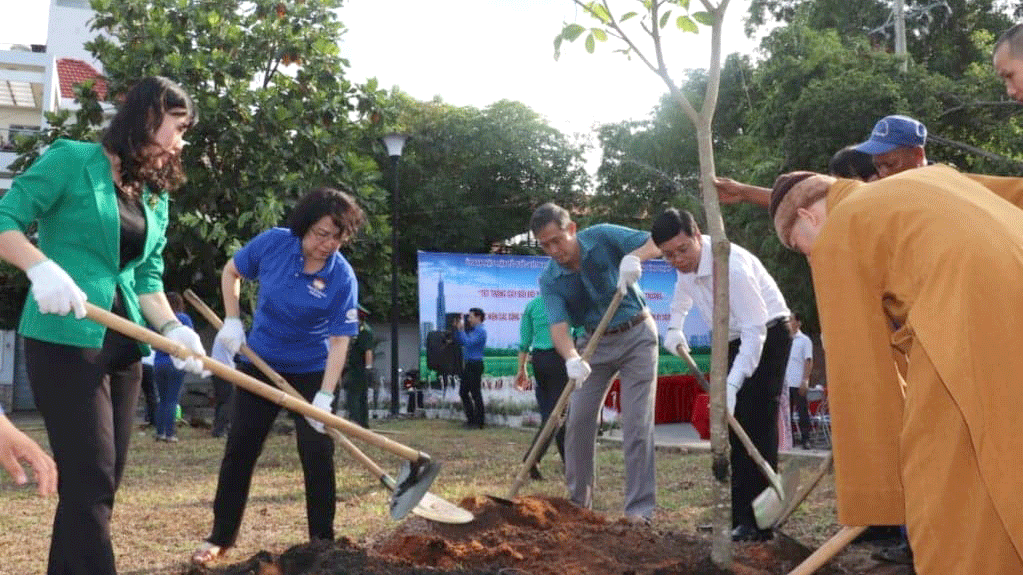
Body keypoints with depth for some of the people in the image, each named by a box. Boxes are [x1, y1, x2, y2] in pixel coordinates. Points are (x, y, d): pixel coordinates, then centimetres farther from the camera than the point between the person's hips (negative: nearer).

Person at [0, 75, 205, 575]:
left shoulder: (156, 197, 14)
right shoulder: (72, 160, -6)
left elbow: (147, 280, 12)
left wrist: (173, 328, -6)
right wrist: (42, 267, -27)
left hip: (123, 347, 8)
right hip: (64, 340, -8)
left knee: (103, 480, 11)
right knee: (91, 478, -9)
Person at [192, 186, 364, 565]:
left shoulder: (342, 277, -21)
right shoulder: (273, 243, -16)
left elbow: (339, 341, -22)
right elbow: (231, 272, 3)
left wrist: (325, 397, -29)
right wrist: (232, 322, -6)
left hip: (311, 371, -2)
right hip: (260, 363, 2)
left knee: (317, 454, -3)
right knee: (239, 450, 6)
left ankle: (323, 540, 11)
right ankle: (220, 537, 17)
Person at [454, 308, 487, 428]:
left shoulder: (481, 331, -12)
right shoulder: (471, 330, 17)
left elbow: (468, 343, -22)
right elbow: (460, 341, 20)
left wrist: (461, 330, -16)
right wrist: (457, 329, 9)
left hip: (476, 365, -10)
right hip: (469, 365, 10)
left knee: (475, 393, -5)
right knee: (463, 392, 13)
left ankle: (479, 421, 2)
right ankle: (471, 418, 21)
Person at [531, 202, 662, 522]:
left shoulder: (603, 237, -17)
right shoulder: (549, 280, -12)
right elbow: (558, 326, -25)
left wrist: (634, 256, -41)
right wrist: (571, 359, -46)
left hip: (636, 335, -3)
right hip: (595, 343, 3)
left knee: (637, 423, -9)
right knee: (578, 420, 1)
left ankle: (640, 508, -5)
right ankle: (578, 500, 17)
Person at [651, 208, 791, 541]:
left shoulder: (731, 266, -33)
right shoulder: (687, 262, -7)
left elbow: (755, 330, -34)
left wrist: (732, 385, -41)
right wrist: (674, 327, 12)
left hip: (767, 336, -9)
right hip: (737, 340, 9)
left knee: (756, 427, -15)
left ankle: (757, 522, -14)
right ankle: (739, 514, 15)